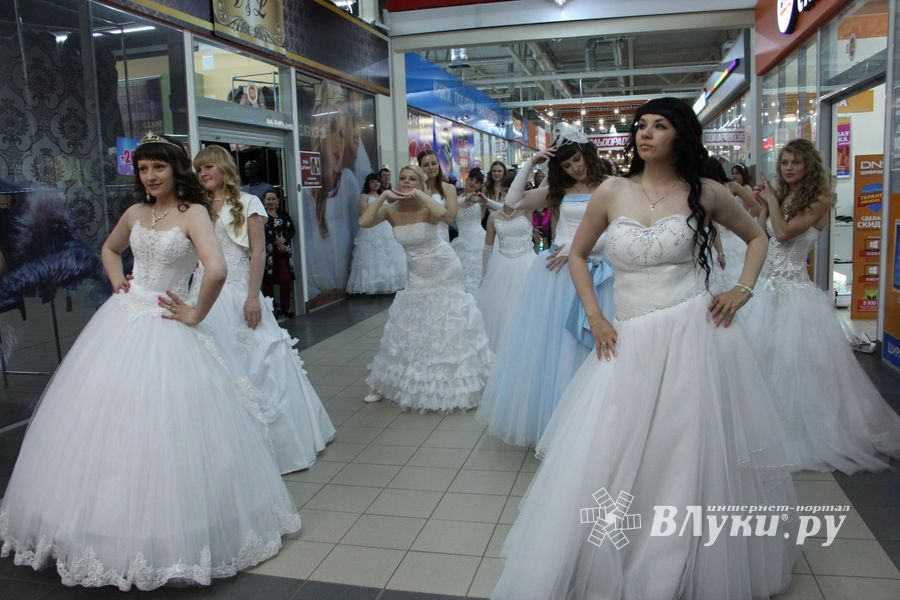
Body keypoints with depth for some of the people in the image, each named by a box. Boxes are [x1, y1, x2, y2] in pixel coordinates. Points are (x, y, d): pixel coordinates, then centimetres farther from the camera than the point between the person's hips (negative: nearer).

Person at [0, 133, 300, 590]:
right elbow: (109, 250, 29)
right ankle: (112, 526, 30)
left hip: (162, 330, -6)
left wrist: (196, 315, -15)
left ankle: (167, 537, 14)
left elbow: (216, 271, -26)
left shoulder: (193, 212, -10)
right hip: (119, 322, 7)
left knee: (158, 426, -4)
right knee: (106, 422, 11)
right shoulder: (135, 213, 9)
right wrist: (117, 281, 12)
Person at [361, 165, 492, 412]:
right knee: (408, 326, 12)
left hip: (443, 271, -4)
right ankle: (389, 382, 25)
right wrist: (383, 196, -23)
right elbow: (364, 222, -24)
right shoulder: (391, 210, -9)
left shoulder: (427, 208, -20)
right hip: (417, 274, 4)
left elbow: (442, 213, -44)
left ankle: (454, 383, 23)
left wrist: (419, 194, -32)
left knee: (449, 325, 5)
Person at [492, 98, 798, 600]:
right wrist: (594, 317, 4)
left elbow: (757, 237, 18)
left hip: (697, 337, -1)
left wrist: (743, 289, 2)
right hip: (630, 344, 1)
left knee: (696, 460, 7)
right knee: (604, 462, 2)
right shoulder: (612, 192, 4)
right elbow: (578, 254, 14)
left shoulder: (705, 192, 3)